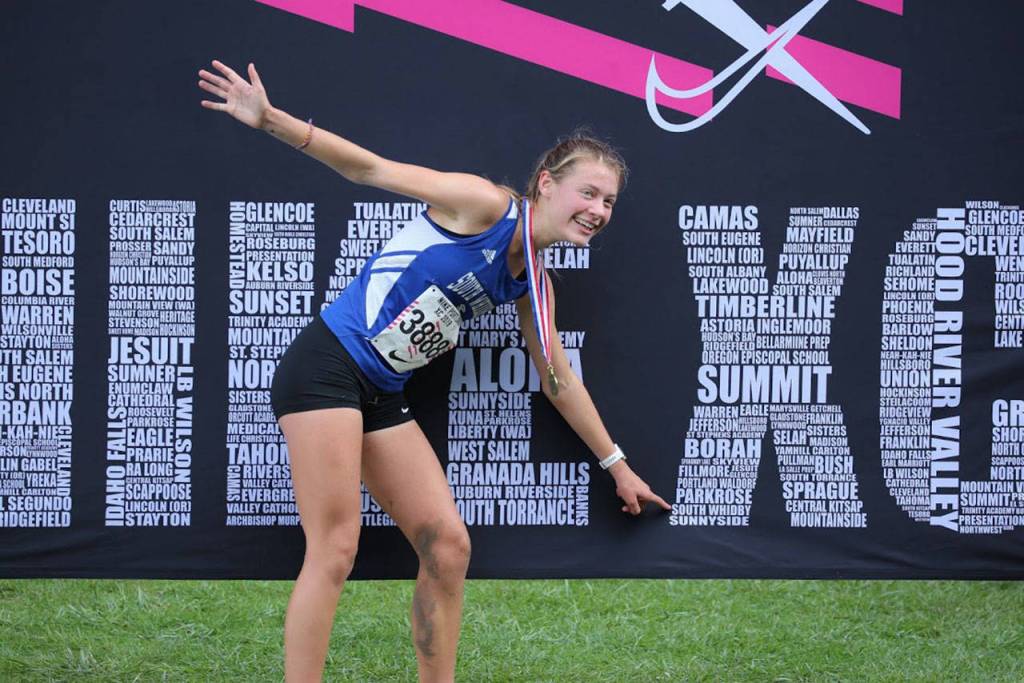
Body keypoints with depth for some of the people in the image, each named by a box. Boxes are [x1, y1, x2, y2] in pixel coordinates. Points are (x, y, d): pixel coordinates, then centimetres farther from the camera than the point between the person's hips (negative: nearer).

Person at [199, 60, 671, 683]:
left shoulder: (532, 286, 11)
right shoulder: (484, 204, -11)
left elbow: (560, 381, 23)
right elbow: (373, 169, -13)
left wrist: (617, 465, 28)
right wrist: (271, 119, -23)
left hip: (382, 395, 8)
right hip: (329, 365, -8)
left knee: (448, 547, 3)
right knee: (335, 550, -13)